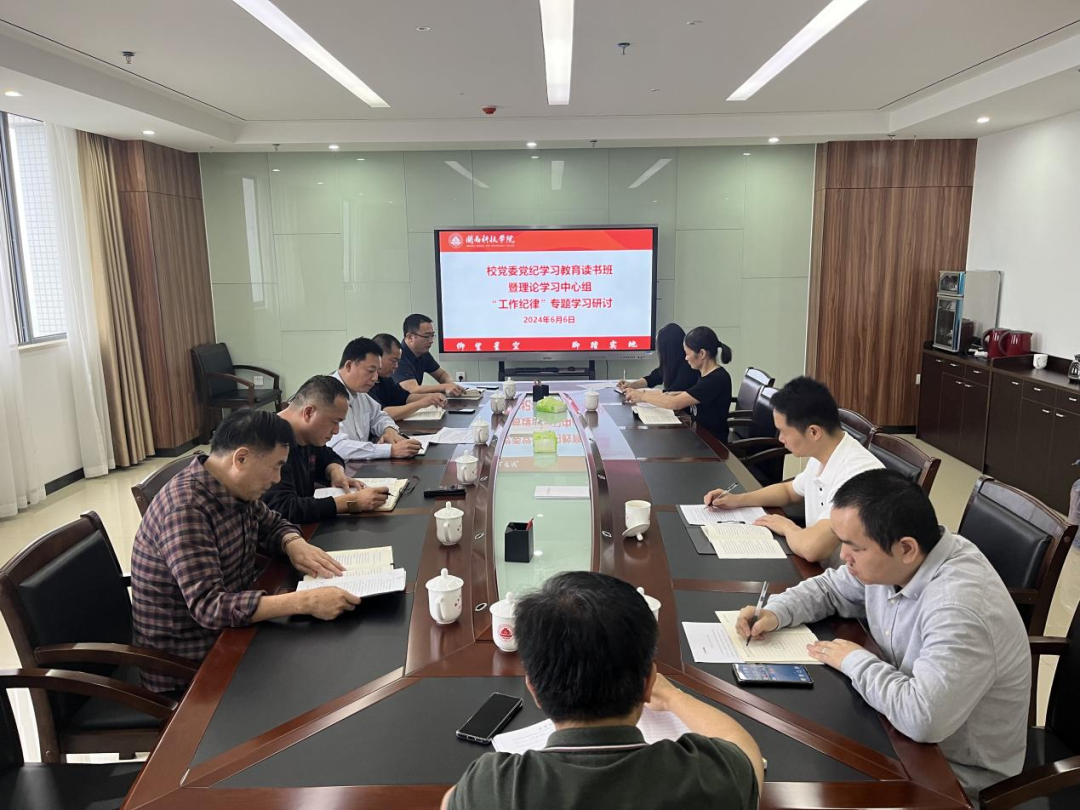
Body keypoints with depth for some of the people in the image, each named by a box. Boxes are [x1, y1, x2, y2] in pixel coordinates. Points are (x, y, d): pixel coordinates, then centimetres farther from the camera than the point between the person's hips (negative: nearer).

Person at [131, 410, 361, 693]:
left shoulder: (235, 488, -3)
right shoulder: (185, 509, -27)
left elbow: (272, 524, 15)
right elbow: (209, 607, -32)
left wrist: (295, 544, -8)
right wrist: (304, 601, -37)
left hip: (230, 627, 8)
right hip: (188, 662, -7)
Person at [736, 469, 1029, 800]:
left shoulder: (958, 608, -36)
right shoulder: (889, 560, -9)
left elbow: (922, 718, -42)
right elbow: (831, 588, 9)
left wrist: (855, 661, -25)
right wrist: (775, 612, -8)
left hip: (957, 767, -7)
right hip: (910, 731, 7)